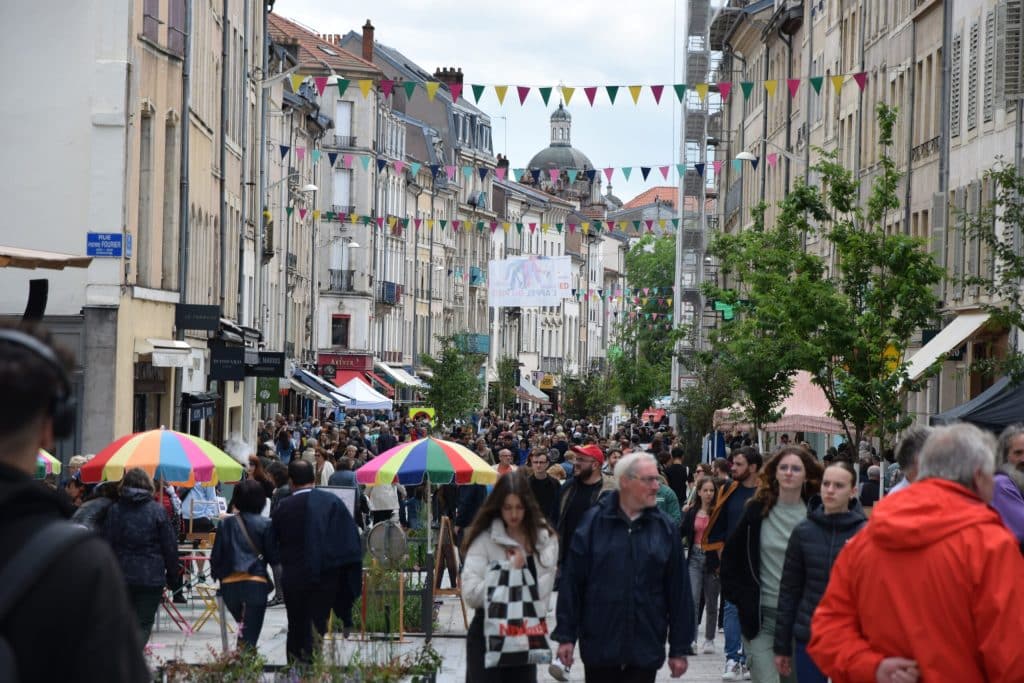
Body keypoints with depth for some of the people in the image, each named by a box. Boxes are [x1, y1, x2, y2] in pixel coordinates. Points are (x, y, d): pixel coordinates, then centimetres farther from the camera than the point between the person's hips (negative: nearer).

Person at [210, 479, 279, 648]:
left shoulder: (226, 524, 5)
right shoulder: (265, 524, -3)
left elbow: (216, 556, 6)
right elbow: (273, 556, -1)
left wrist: (217, 575, 22)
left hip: (230, 584, 3)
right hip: (256, 583, -3)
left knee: (244, 627, 25)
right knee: (250, 635, -5)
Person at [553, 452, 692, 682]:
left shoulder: (665, 528, 5)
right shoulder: (594, 522, 0)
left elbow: (678, 591, 5)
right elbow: (572, 582, 0)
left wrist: (679, 649, 3)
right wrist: (566, 635, -3)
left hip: (645, 651, 1)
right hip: (599, 645, -1)